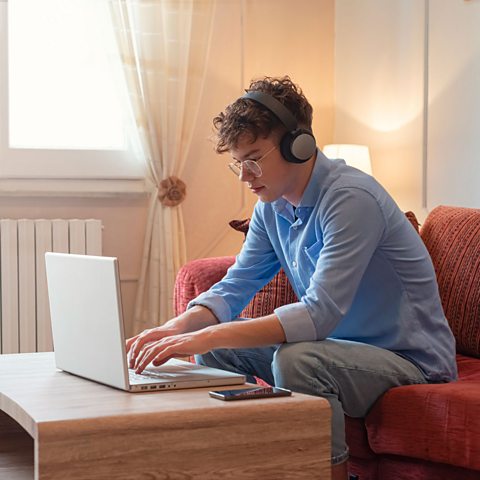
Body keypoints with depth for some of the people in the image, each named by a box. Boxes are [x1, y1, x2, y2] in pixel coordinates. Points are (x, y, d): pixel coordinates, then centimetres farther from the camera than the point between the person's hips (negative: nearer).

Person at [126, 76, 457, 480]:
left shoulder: (352, 198, -24)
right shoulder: (272, 207, 3)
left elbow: (321, 314, -32)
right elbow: (234, 288, 4)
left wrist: (207, 337, -38)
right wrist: (176, 329, -17)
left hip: (409, 358, -8)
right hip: (336, 342, 8)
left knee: (297, 358, -34)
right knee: (217, 346, 0)